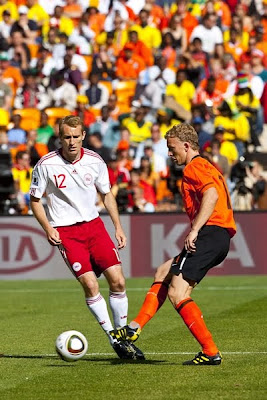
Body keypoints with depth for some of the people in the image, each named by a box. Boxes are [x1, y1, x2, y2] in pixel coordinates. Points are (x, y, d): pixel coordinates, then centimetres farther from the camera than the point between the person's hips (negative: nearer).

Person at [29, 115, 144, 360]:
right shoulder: (46, 165, -10)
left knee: (117, 280, -5)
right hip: (65, 232, -3)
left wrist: (118, 227, 7)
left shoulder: (95, 161, -1)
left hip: (94, 225, 3)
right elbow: (35, 200, 3)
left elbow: (106, 194, 14)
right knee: (90, 284, -16)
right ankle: (113, 340, -4)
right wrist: (48, 228, -10)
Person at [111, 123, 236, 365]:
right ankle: (135, 328, 16)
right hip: (222, 238, 11)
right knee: (164, 273, 19)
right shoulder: (208, 168, 27)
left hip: (210, 234, -11)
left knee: (176, 293, -12)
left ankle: (211, 352, -14)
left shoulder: (194, 167, -4)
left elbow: (211, 194, -21)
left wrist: (194, 230, -25)